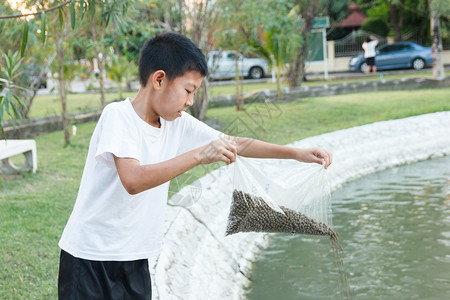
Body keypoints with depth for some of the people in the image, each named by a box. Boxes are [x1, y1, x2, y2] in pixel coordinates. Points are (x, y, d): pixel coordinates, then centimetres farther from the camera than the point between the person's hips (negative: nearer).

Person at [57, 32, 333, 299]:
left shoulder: (178, 124, 3)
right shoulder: (117, 116, -17)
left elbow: (234, 144, 8)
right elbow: (132, 180, -32)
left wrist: (297, 153, 1)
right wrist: (199, 156, -36)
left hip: (135, 260, 6)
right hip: (90, 258, -6)